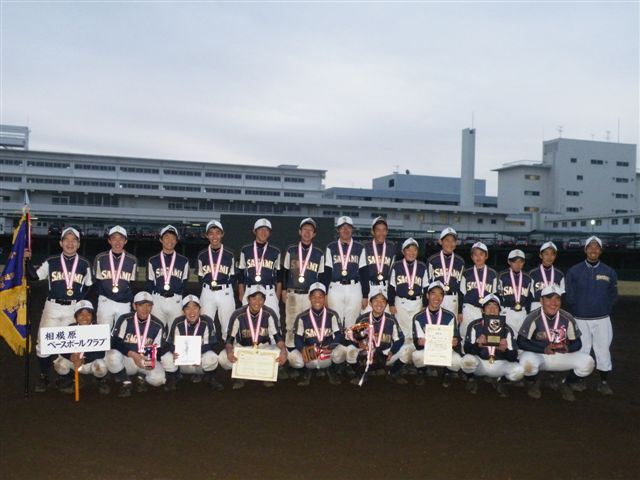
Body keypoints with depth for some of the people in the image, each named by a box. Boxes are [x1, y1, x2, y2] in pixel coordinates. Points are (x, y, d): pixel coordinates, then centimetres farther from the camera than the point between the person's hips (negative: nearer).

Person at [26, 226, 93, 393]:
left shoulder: (85, 264, 3)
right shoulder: (51, 262, 3)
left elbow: (88, 287, 12)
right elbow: (33, 276, 8)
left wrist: (80, 300, -1)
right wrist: (28, 260, -5)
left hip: (73, 309, 0)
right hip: (52, 307, 0)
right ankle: (43, 377, 14)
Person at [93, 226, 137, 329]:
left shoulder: (132, 260, 5)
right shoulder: (100, 258, 3)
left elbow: (133, 284, 9)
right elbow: (96, 282, 8)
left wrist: (131, 302, 2)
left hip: (124, 304, 1)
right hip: (105, 302, -1)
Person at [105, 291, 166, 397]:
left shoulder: (158, 325, -1)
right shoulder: (125, 320, -6)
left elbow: (158, 350, 3)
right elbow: (114, 342, -13)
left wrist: (152, 361, -19)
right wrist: (132, 354, -26)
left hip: (148, 361, 1)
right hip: (126, 360, 0)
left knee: (158, 379, -29)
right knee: (112, 356, -33)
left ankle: (141, 377, 9)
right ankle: (126, 383, -6)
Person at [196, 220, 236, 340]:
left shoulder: (229, 255, 3)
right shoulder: (202, 255, 7)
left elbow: (232, 277, 9)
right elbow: (200, 277, 13)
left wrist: (226, 287, -2)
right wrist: (207, 285, 1)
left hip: (225, 292, -1)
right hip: (207, 293, 1)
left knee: (227, 326, 4)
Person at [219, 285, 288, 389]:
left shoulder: (269, 314, -14)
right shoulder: (238, 314, -16)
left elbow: (278, 336, -13)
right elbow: (230, 338, -15)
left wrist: (283, 350, -34)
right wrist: (229, 351, -38)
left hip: (264, 347, 1)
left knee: (282, 355, -28)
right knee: (223, 358, -29)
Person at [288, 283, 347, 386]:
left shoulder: (332, 315, -1)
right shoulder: (302, 317, -1)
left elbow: (339, 335, -5)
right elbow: (298, 339, -1)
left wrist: (331, 347, -26)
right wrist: (303, 350, -24)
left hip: (328, 354, 0)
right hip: (308, 355, 0)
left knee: (342, 351, -32)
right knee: (293, 357, -30)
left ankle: (332, 370, 6)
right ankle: (307, 371, 9)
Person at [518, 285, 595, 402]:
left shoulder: (567, 318, -6)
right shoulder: (534, 318, -15)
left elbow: (577, 343, 0)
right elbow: (521, 342, -17)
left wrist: (568, 348, -25)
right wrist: (544, 349, -29)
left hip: (562, 356, 3)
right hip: (538, 355, -3)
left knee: (587, 363, -19)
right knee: (527, 362, -37)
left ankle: (566, 384, 11)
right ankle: (533, 383, 2)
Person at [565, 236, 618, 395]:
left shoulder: (609, 272, 2)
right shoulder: (574, 271, -2)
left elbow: (613, 295, 10)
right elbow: (570, 295, 4)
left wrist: (605, 309, 2)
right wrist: (576, 310, 1)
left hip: (602, 319, 1)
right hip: (581, 319, -1)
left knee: (603, 349, 2)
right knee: (582, 349, 7)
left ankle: (604, 382, 13)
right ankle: (580, 380, 19)